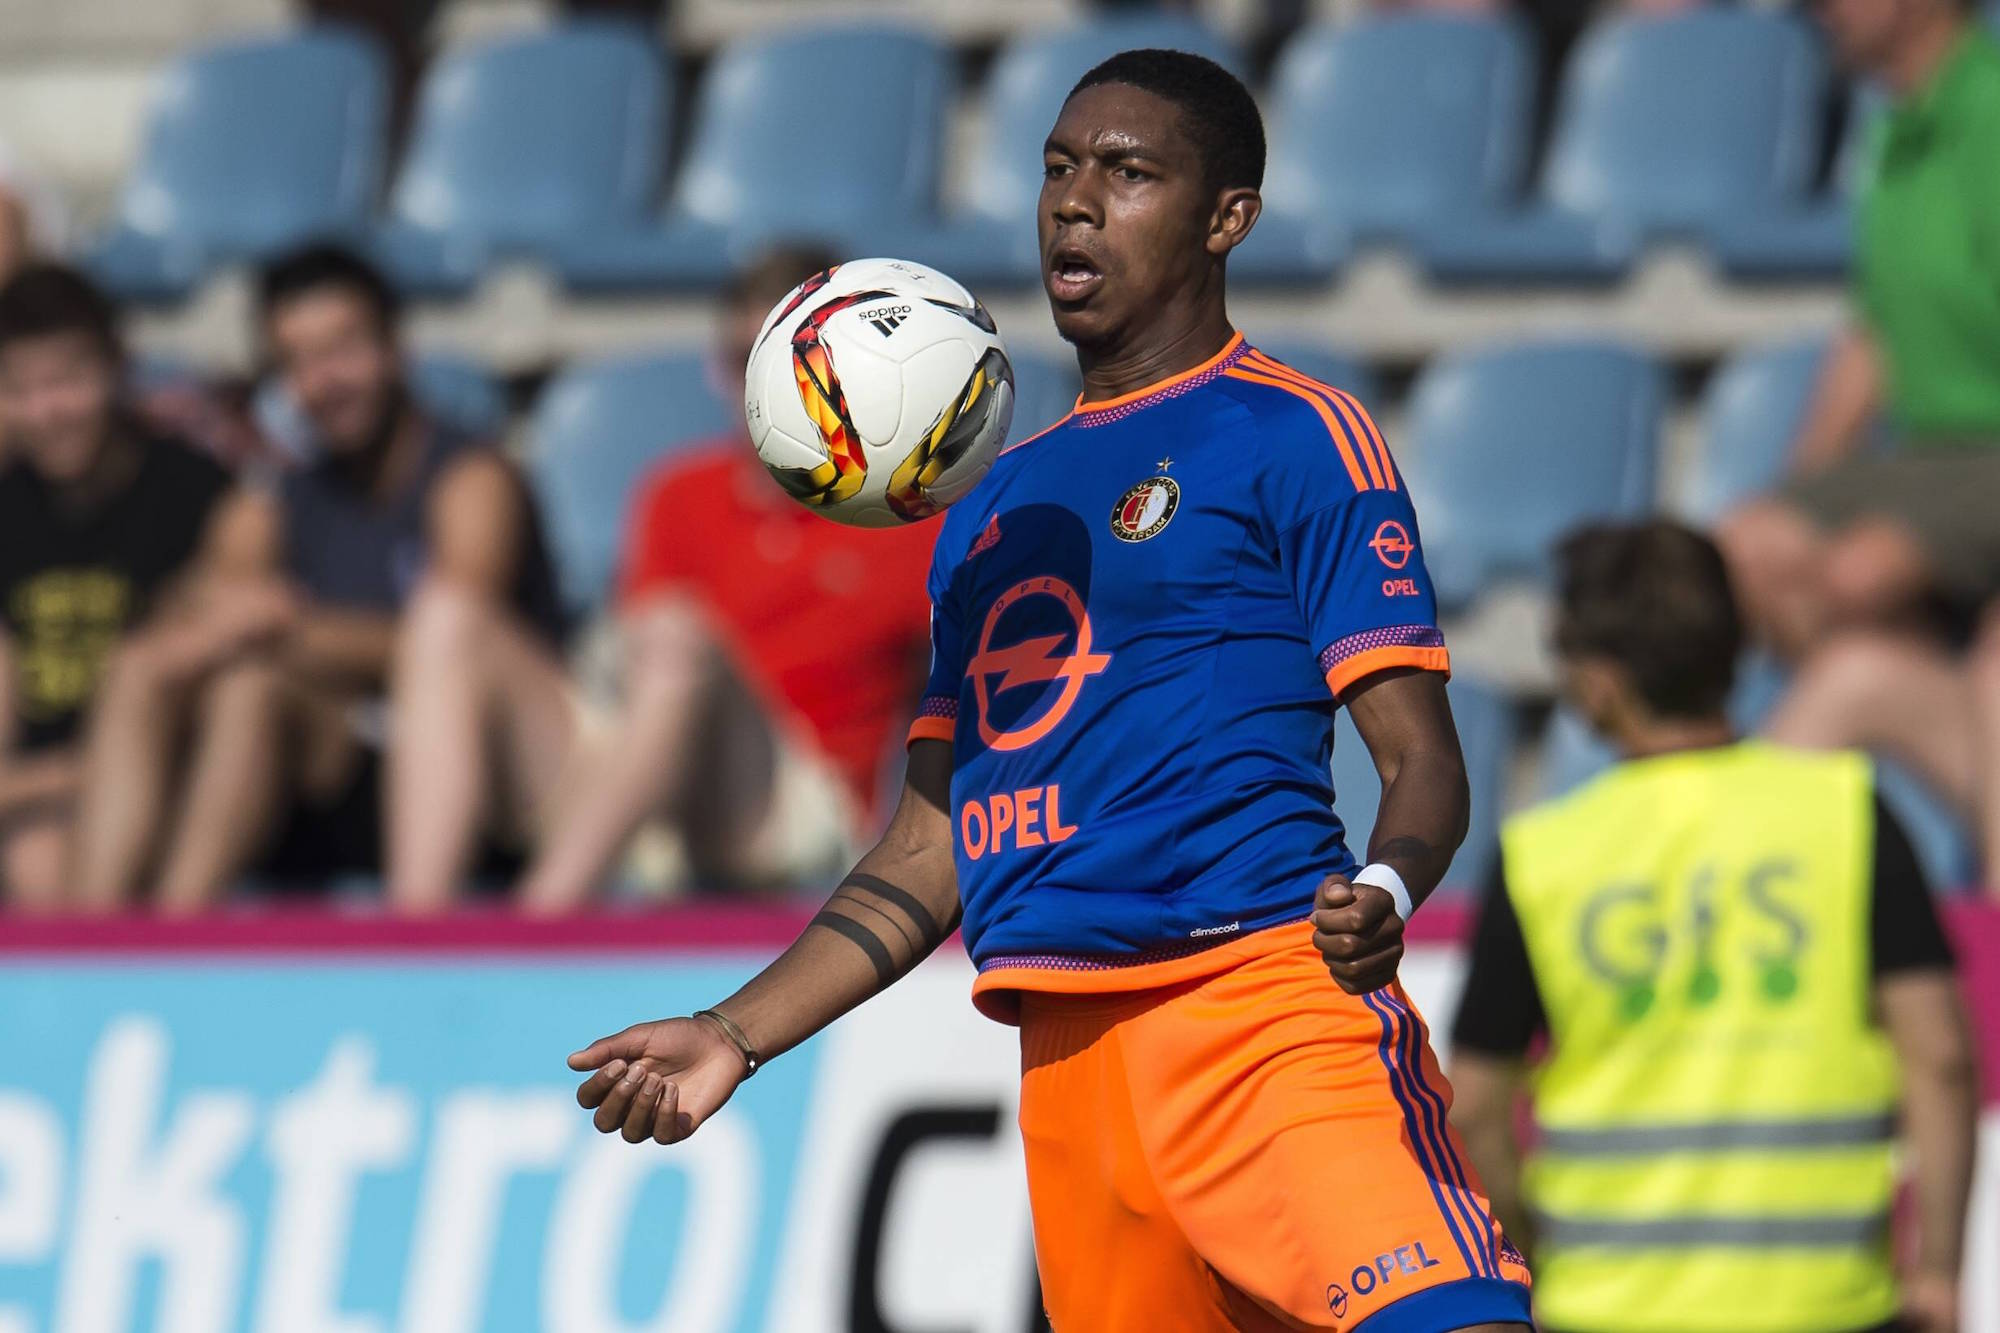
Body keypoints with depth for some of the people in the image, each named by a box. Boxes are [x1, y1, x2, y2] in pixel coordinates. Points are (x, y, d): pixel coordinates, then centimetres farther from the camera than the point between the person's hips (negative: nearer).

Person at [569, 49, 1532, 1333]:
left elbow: (1424, 761, -4)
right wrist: (734, 1035, 17)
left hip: (1266, 1003, -7)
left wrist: (1384, 893, -25)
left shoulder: (1292, 435, 4)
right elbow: (930, 853, 27)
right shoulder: (996, 507, 24)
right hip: (1065, 1061, 7)